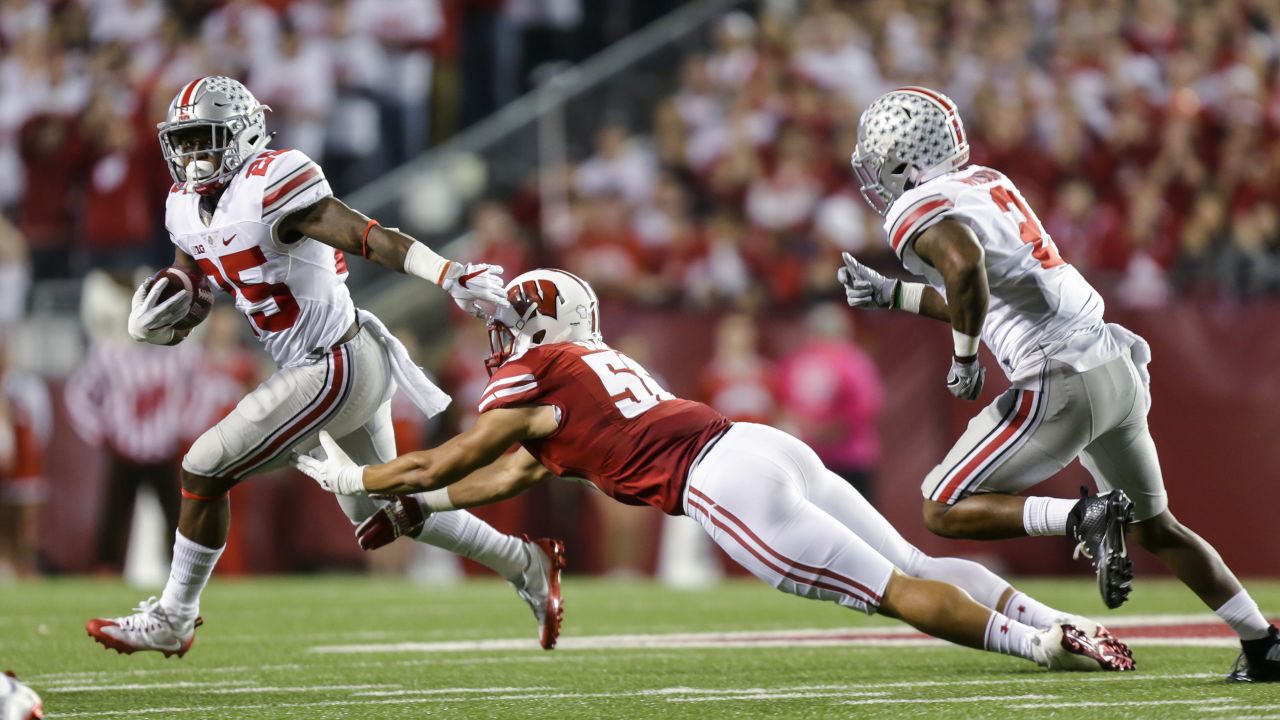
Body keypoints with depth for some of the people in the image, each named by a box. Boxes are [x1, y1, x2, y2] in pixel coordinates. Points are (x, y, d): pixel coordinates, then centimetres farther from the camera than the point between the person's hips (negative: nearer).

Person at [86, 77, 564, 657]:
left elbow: (369, 237, -27)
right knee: (378, 513, 21)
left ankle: (172, 619, 8)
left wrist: (452, 276, -38)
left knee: (205, 470, -7)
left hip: (338, 368, -10)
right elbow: (179, 315, 14)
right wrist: (147, 326, -10)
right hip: (347, 368, 10)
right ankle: (526, 564, 33)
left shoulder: (268, 188, -19)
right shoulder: (188, 208, 8)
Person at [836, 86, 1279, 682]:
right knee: (1156, 527, 23)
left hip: (1060, 383, -8)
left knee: (945, 511, 1)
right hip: (1118, 367, 9)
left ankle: (1085, 518, -15)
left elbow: (965, 264, -31)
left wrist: (964, 357, -18)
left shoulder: (917, 212, -8)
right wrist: (890, 295, 33)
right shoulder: (987, 183, 19)